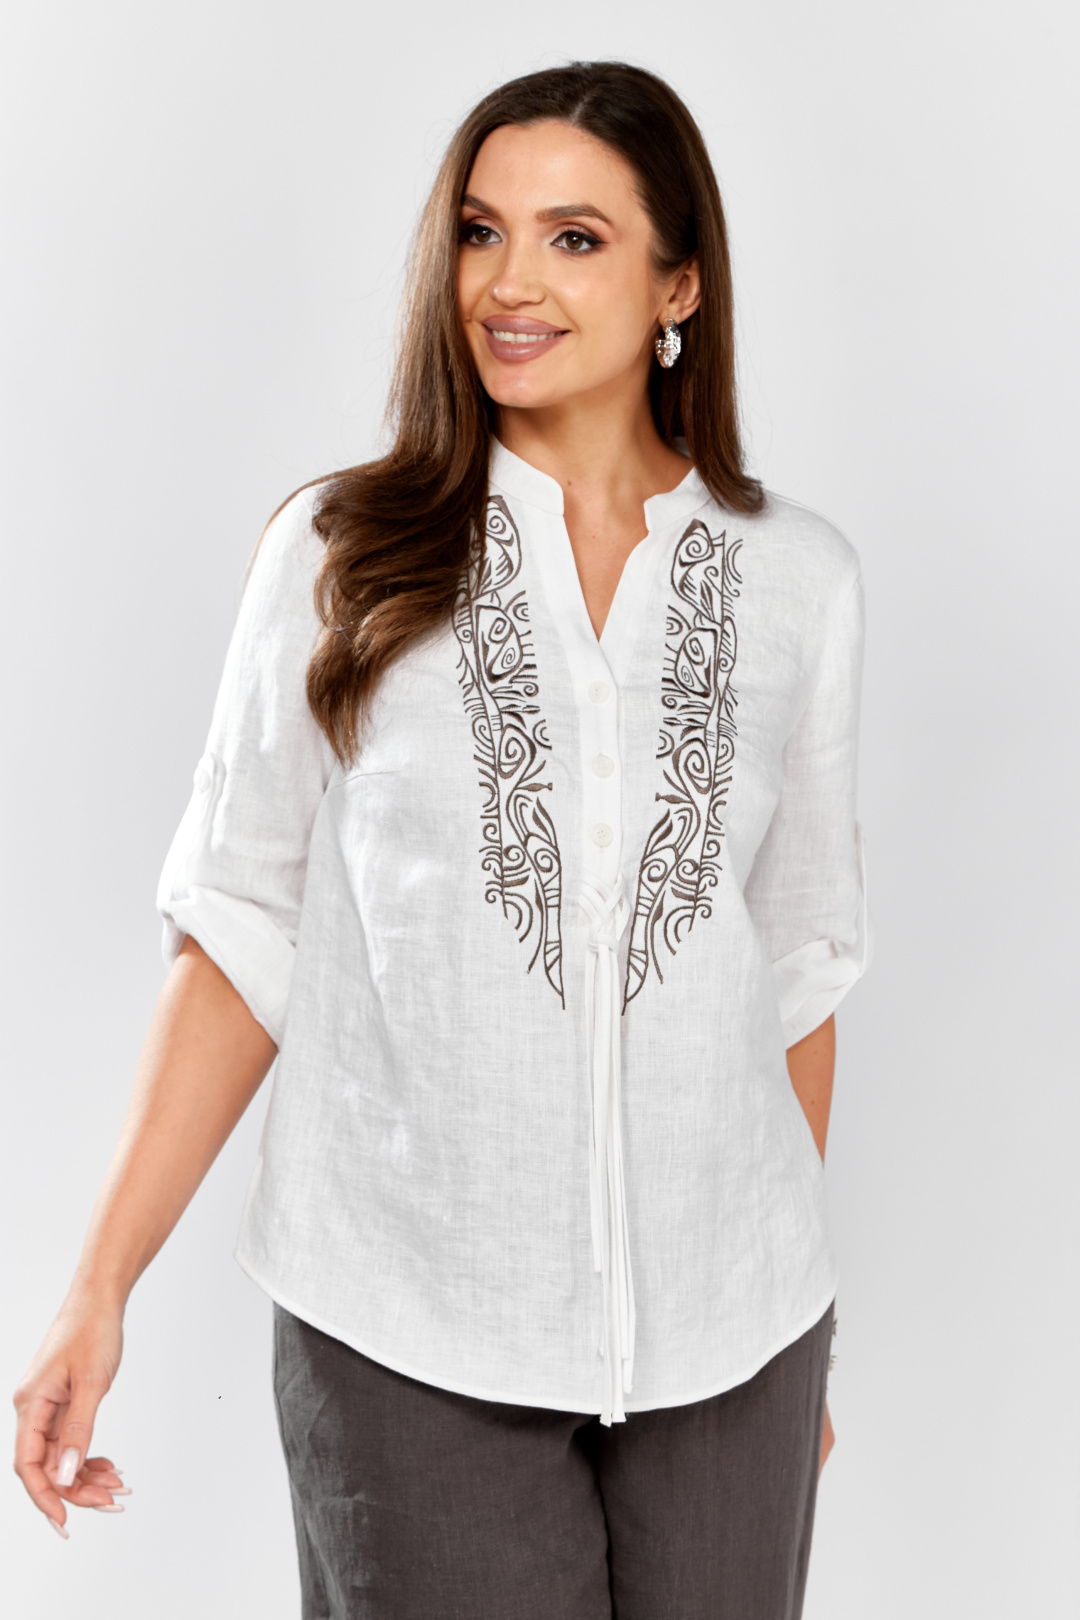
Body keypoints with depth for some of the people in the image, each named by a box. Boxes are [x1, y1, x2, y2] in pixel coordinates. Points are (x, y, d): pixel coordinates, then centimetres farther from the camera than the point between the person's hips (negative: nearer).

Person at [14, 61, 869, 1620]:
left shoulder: (800, 579, 1)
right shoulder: (340, 559, -4)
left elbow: (797, 962, 8)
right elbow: (245, 938, -2)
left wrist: (799, 1318, 14)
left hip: (725, 1331, 2)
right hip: (409, 1341, -2)